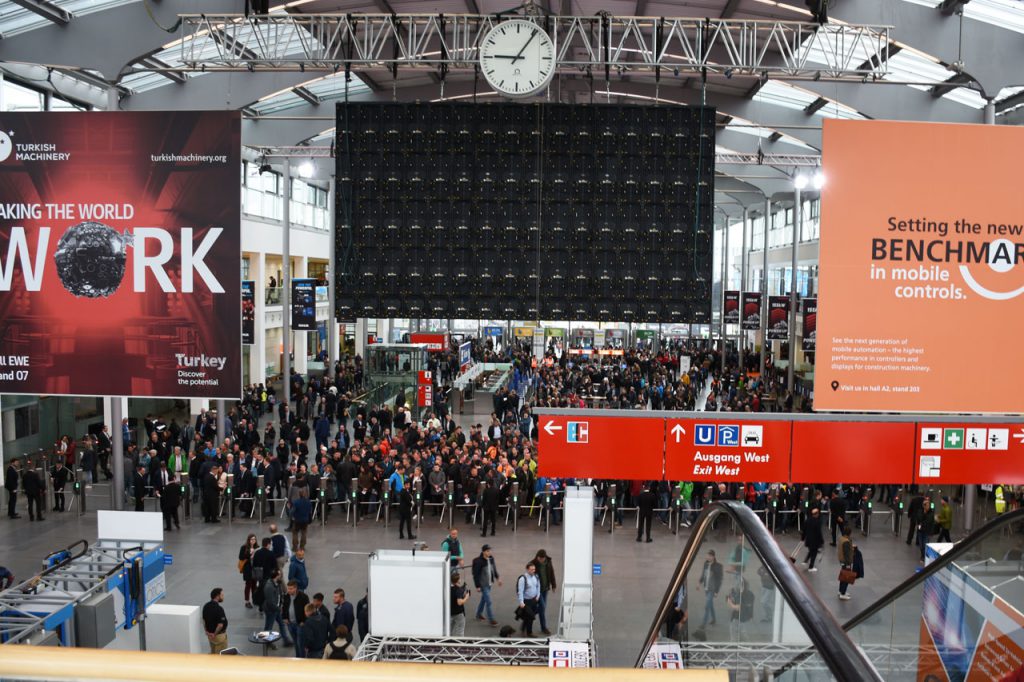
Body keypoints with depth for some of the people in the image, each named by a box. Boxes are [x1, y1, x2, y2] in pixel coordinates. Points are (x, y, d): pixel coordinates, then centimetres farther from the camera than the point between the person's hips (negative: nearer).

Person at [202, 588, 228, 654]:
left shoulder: (206, 606, -1)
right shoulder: (218, 608, -27)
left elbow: (204, 620, 7)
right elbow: (220, 624, -30)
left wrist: (207, 631, 9)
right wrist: (215, 634, -15)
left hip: (210, 634, 8)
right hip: (219, 635, -8)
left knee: (213, 653, 22)